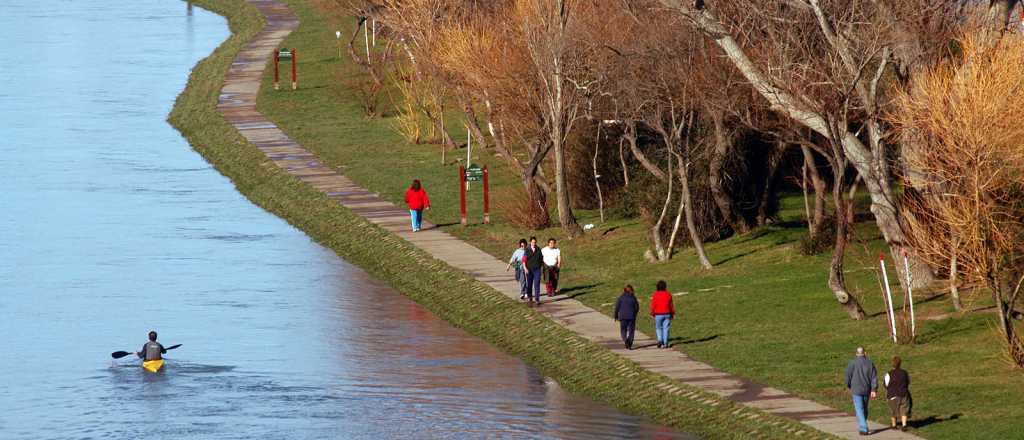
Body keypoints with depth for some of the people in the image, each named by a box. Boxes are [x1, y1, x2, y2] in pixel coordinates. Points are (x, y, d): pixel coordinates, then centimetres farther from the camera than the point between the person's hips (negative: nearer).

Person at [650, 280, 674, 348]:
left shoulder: (656, 295, -8)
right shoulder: (668, 294, 0)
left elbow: (653, 305, -6)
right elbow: (671, 305, 4)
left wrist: (652, 314, 3)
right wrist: (673, 314, 13)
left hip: (658, 314, -2)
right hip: (667, 314, 2)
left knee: (658, 328, 12)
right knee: (665, 329, 5)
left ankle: (660, 340, -6)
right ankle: (665, 343, 1)